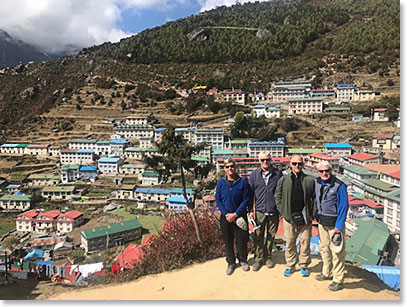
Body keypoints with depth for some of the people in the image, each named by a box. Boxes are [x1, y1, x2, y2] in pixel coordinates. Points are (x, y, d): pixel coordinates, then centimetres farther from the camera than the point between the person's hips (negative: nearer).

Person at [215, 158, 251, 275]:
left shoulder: (243, 182, -6)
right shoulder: (221, 182, -1)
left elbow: (246, 200, -6)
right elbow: (218, 200, 1)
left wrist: (235, 214, -13)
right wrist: (226, 214, -10)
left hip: (240, 216, -1)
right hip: (225, 217, 2)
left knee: (242, 240, 8)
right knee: (227, 241, 11)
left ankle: (243, 260, 34)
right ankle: (231, 262, 31)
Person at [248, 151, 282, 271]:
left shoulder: (277, 174, 0)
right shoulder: (254, 175, 2)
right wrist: (250, 210, 2)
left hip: (274, 211, 0)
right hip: (259, 211, 0)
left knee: (271, 235, 12)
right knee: (258, 236, 5)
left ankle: (268, 256, 30)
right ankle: (259, 258, 20)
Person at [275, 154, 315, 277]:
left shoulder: (309, 180, -1)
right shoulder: (283, 180, 0)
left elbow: (315, 198, 6)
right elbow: (277, 197, 8)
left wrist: (311, 214, 1)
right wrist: (282, 211, 1)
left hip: (305, 219, 0)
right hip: (289, 218, 0)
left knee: (305, 243, 10)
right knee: (289, 244, 10)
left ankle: (304, 265, 30)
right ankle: (290, 266, 27)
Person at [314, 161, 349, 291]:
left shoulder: (339, 186, -16)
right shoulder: (317, 183, 2)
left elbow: (344, 207, -14)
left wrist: (338, 227, -15)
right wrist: (317, 216, 12)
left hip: (334, 224, -6)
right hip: (322, 222, 6)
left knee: (337, 251, 1)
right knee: (324, 248, 17)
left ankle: (338, 280, 16)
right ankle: (327, 273, 35)